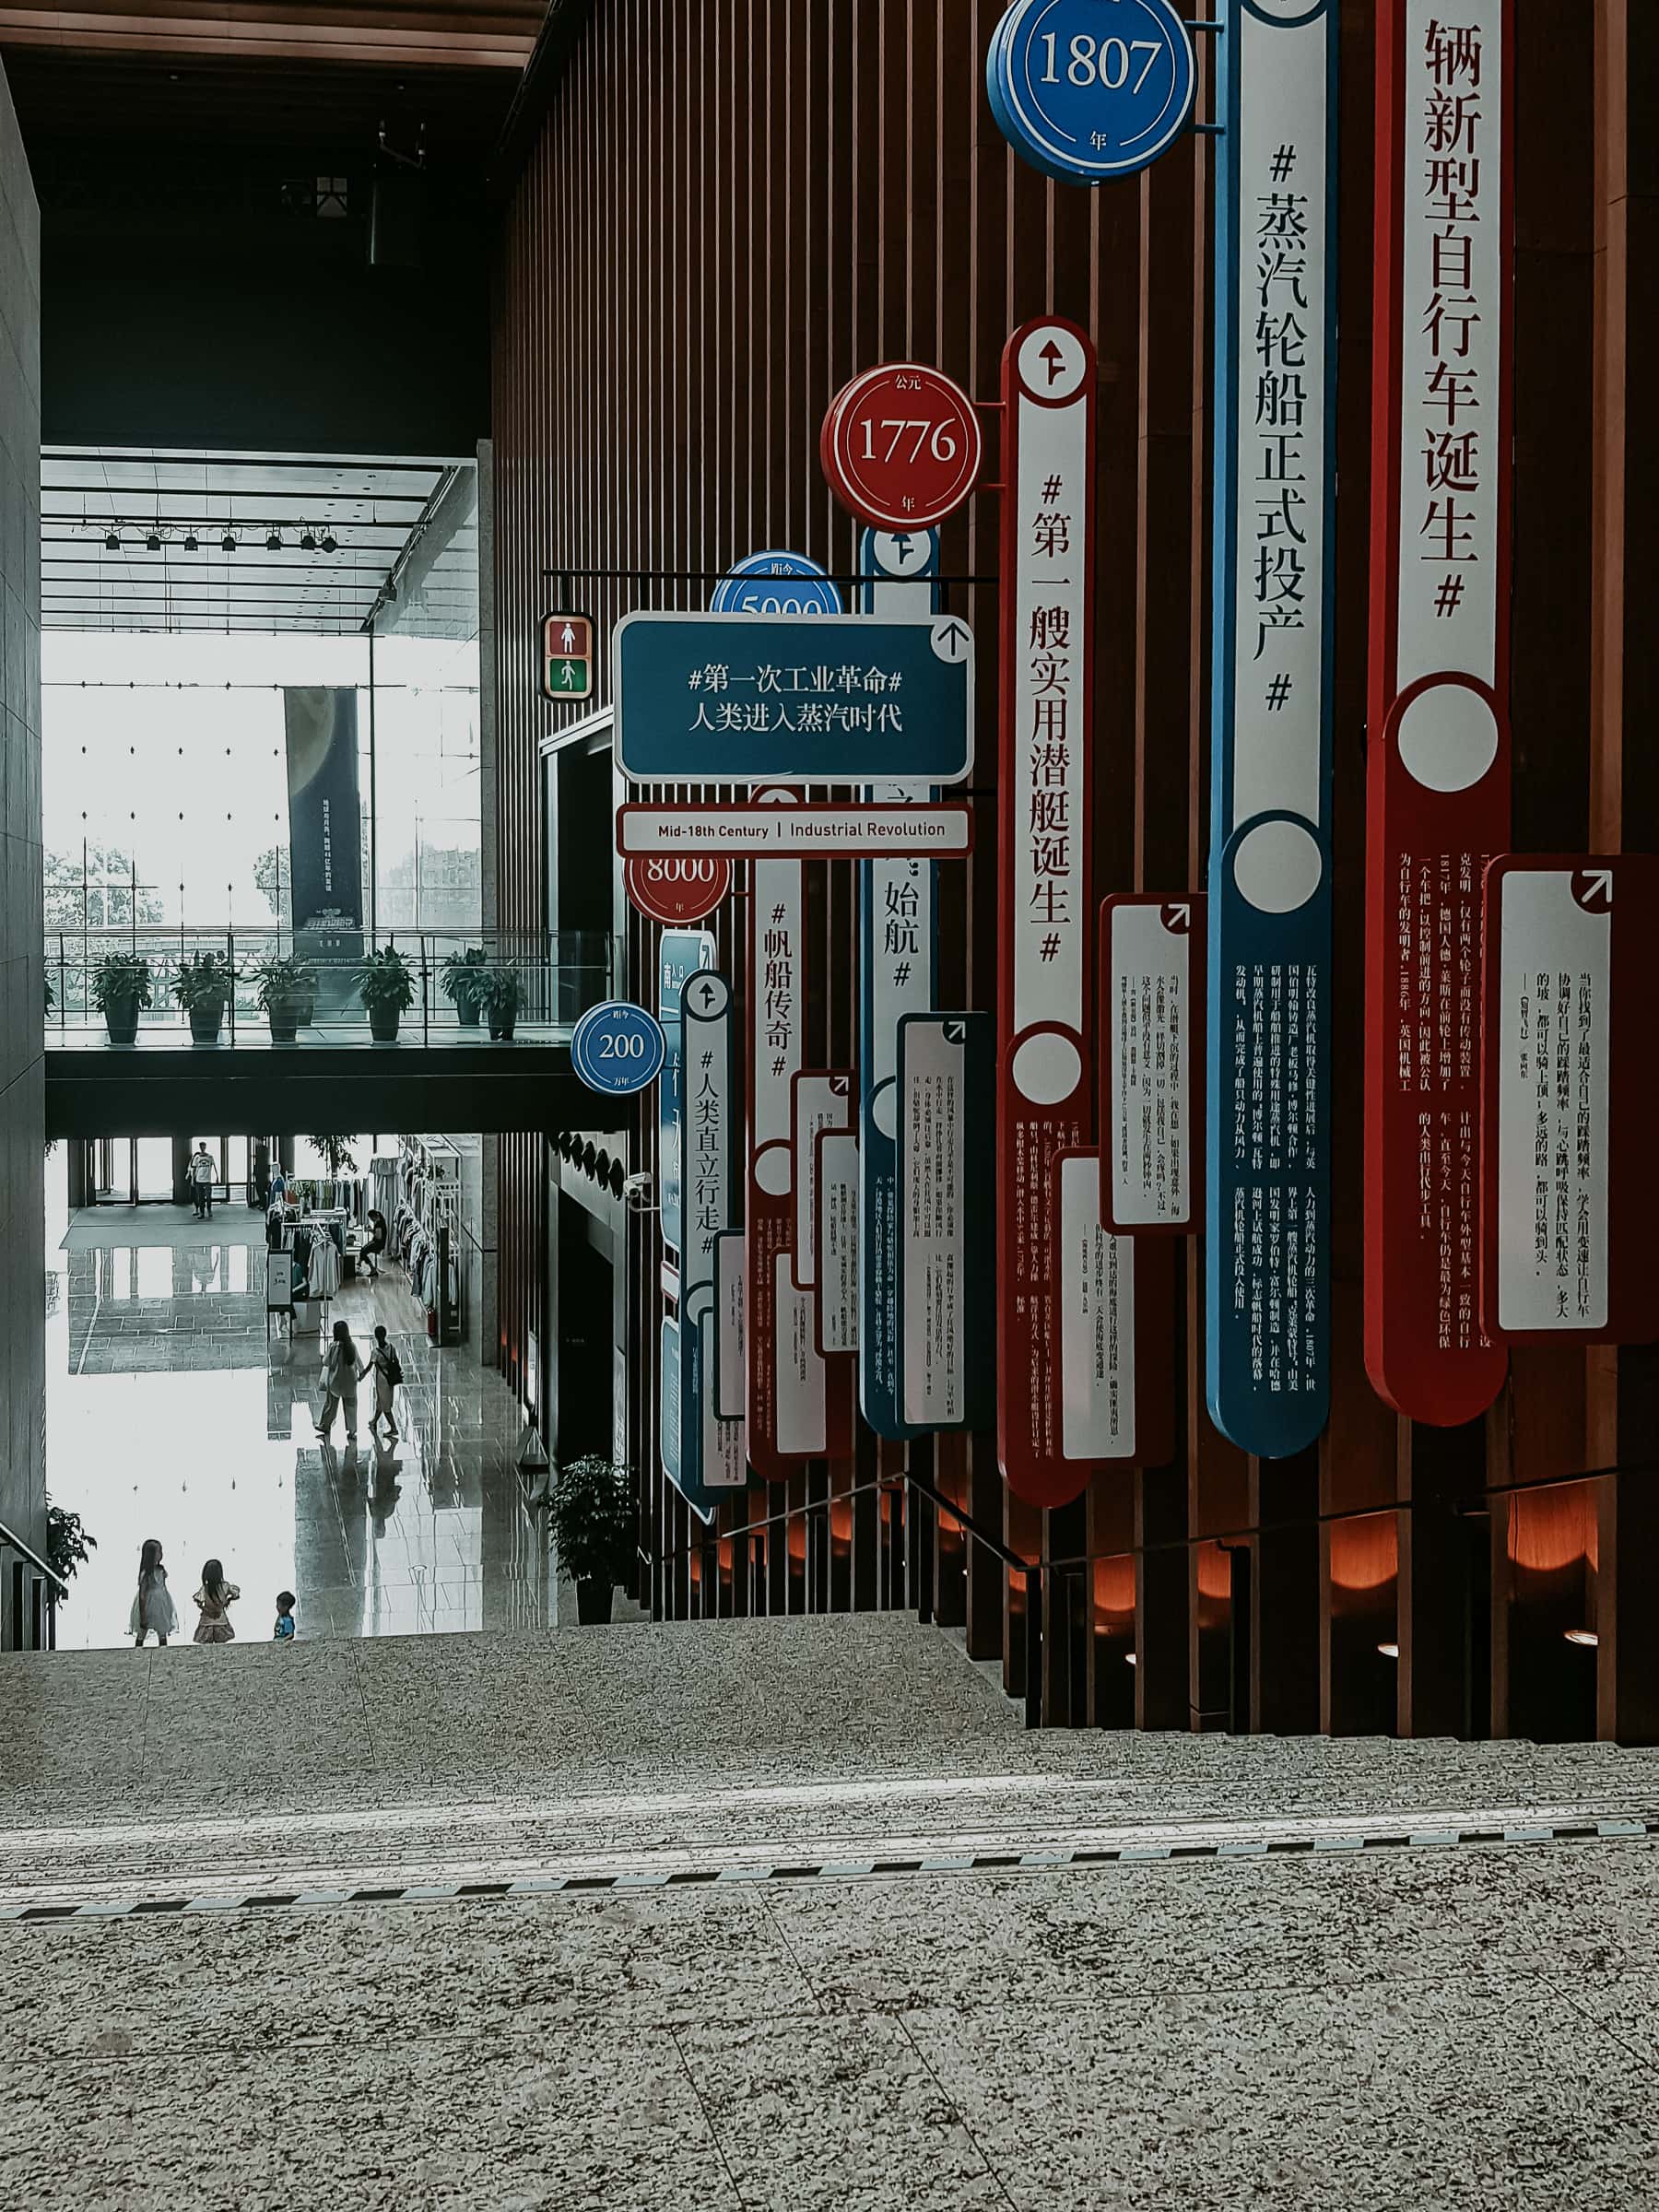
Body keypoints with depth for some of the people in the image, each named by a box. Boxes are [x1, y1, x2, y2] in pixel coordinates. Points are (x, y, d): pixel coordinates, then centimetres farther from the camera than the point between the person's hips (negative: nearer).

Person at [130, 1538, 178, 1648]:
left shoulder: (161, 1570, 2)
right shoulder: (146, 1574, -19)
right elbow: (142, 1596, -17)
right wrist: (142, 1617, -17)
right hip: (148, 1609, -7)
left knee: (162, 1637, 12)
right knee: (141, 1635, 5)